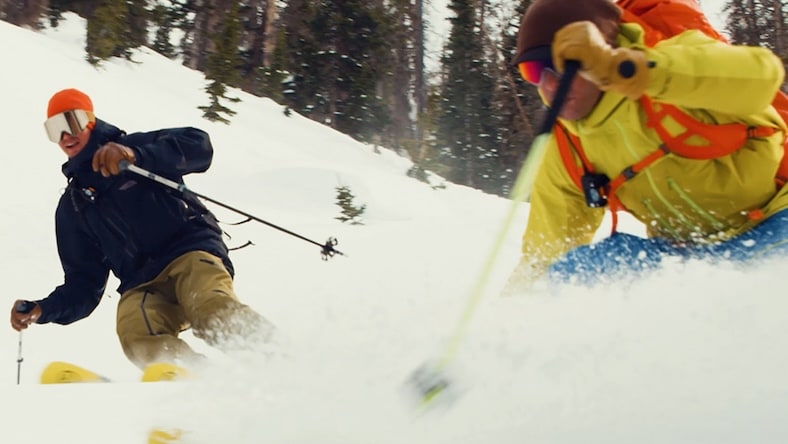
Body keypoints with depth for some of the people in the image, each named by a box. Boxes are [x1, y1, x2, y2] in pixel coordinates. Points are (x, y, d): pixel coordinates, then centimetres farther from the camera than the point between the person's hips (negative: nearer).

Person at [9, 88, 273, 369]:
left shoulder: (137, 146, 12)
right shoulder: (71, 208, 24)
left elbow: (198, 146, -7)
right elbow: (84, 283, 22)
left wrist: (135, 156, -21)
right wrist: (42, 310, 4)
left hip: (192, 251, -3)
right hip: (142, 286, 3)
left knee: (215, 314, -37)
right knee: (134, 329, -33)